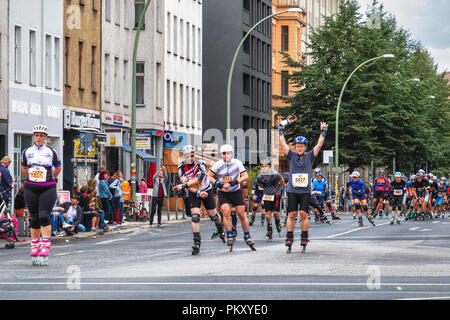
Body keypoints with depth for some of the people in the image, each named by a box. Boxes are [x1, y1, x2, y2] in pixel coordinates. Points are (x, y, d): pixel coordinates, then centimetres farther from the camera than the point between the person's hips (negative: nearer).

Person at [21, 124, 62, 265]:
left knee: (44, 216, -14)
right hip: (30, 189, 3)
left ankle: (45, 248, -15)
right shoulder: (27, 152, 9)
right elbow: (23, 168, 24)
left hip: (48, 188, -2)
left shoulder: (51, 152, 4)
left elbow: (58, 168, 18)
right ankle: (35, 247, 13)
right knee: (34, 218, 4)